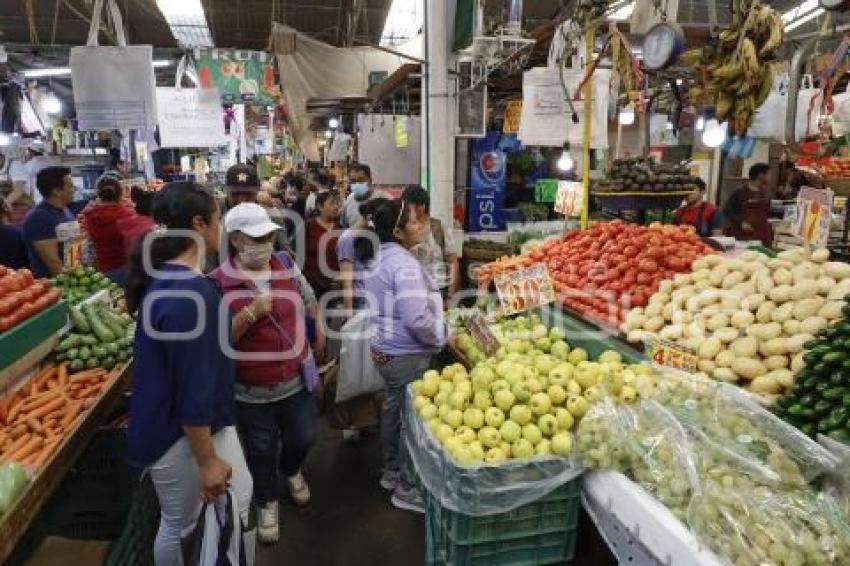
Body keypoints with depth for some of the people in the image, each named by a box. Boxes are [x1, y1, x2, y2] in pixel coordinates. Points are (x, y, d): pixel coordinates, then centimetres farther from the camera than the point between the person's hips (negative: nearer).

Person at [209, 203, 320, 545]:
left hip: (296, 380, 4)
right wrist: (251, 313, -29)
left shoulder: (286, 264, -4)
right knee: (261, 451, 17)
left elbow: (307, 304, 10)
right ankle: (267, 503, 44)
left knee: (303, 438, 21)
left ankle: (291, 470, 55)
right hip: (251, 390, -3)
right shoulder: (219, 283, -17)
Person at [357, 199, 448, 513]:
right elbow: (417, 319, -30)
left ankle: (391, 472, 41)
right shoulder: (404, 263, -24)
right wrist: (445, 335, -13)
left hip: (384, 349, 10)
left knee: (392, 410, 23)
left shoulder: (377, 257, 5)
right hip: (406, 356, -9)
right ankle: (406, 489, 22)